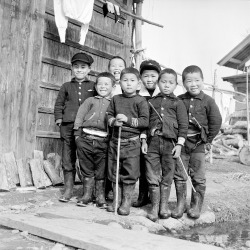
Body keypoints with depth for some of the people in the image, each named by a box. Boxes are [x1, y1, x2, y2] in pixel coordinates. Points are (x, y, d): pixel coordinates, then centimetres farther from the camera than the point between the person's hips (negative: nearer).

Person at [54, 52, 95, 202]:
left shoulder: (93, 86, 7)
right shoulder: (66, 86, 13)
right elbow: (59, 104, 17)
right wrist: (59, 118, 5)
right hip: (68, 126, 2)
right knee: (68, 160, 5)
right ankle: (68, 190, 15)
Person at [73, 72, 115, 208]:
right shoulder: (90, 101, 12)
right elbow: (80, 115, 9)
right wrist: (77, 133, 2)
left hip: (103, 140, -1)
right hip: (86, 138, 1)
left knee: (101, 171, 5)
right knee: (87, 169, 10)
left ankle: (100, 196, 18)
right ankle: (87, 195, 22)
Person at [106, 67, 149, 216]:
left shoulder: (140, 101, -5)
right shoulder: (116, 99, 8)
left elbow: (145, 121, -11)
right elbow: (109, 115, 13)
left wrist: (128, 119, -17)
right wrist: (114, 121, -8)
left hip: (132, 142, -4)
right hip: (115, 140, 5)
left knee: (130, 173, 0)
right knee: (114, 172, 11)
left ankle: (126, 202, 14)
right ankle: (116, 200, 25)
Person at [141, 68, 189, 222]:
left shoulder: (178, 103, 5)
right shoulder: (152, 102, 12)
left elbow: (183, 125, 1)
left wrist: (179, 144, -7)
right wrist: (144, 141, 5)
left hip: (170, 142, -2)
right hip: (152, 141, 2)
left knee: (167, 177, 7)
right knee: (153, 177, 4)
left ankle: (164, 206, 21)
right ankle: (154, 207, 15)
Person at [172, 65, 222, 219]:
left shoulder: (208, 101, -2)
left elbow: (216, 121, 0)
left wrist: (208, 140, -1)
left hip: (198, 144, -2)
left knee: (198, 178, 5)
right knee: (179, 176, 7)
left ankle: (196, 206, 19)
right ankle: (180, 204, 21)